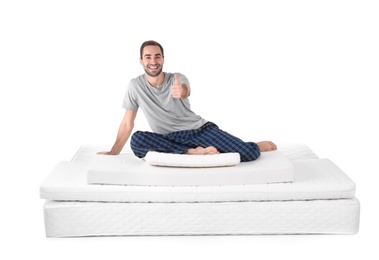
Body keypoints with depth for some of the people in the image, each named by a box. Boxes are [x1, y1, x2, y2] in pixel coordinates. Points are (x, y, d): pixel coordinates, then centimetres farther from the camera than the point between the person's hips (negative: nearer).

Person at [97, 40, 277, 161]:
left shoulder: (177, 79, -8)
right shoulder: (135, 85, -3)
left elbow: (186, 90, -34)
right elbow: (127, 123, 4)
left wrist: (182, 91, -59)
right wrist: (114, 152, 2)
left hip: (200, 129, -1)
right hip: (170, 139, 1)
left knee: (247, 154, -21)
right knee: (137, 140, -33)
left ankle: (258, 146, 18)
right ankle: (195, 152, -27)